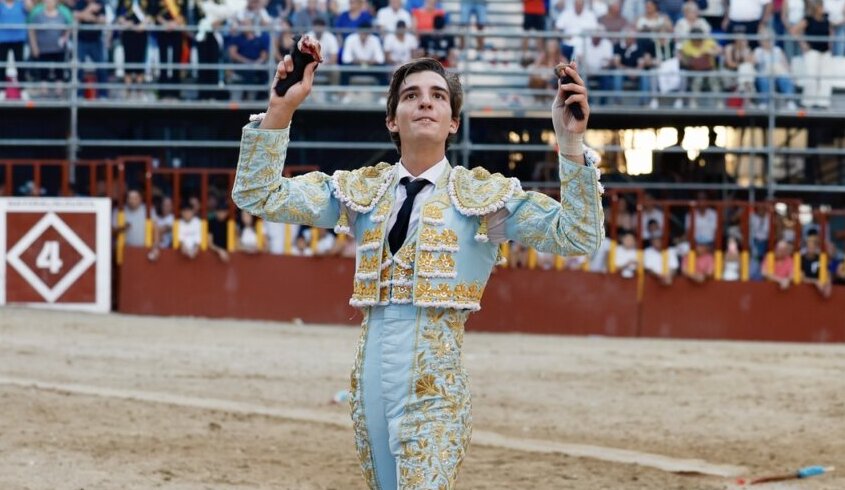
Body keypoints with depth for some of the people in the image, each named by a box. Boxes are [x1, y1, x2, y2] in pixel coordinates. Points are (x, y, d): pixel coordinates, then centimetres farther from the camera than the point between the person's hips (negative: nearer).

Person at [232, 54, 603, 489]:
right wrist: (279, 111, -4)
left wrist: (571, 141, -19)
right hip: (371, 385, 4)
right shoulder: (360, 190, 12)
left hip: (434, 388, -4)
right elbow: (258, 196, 8)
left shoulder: (484, 194, 2)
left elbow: (577, 238, -7)